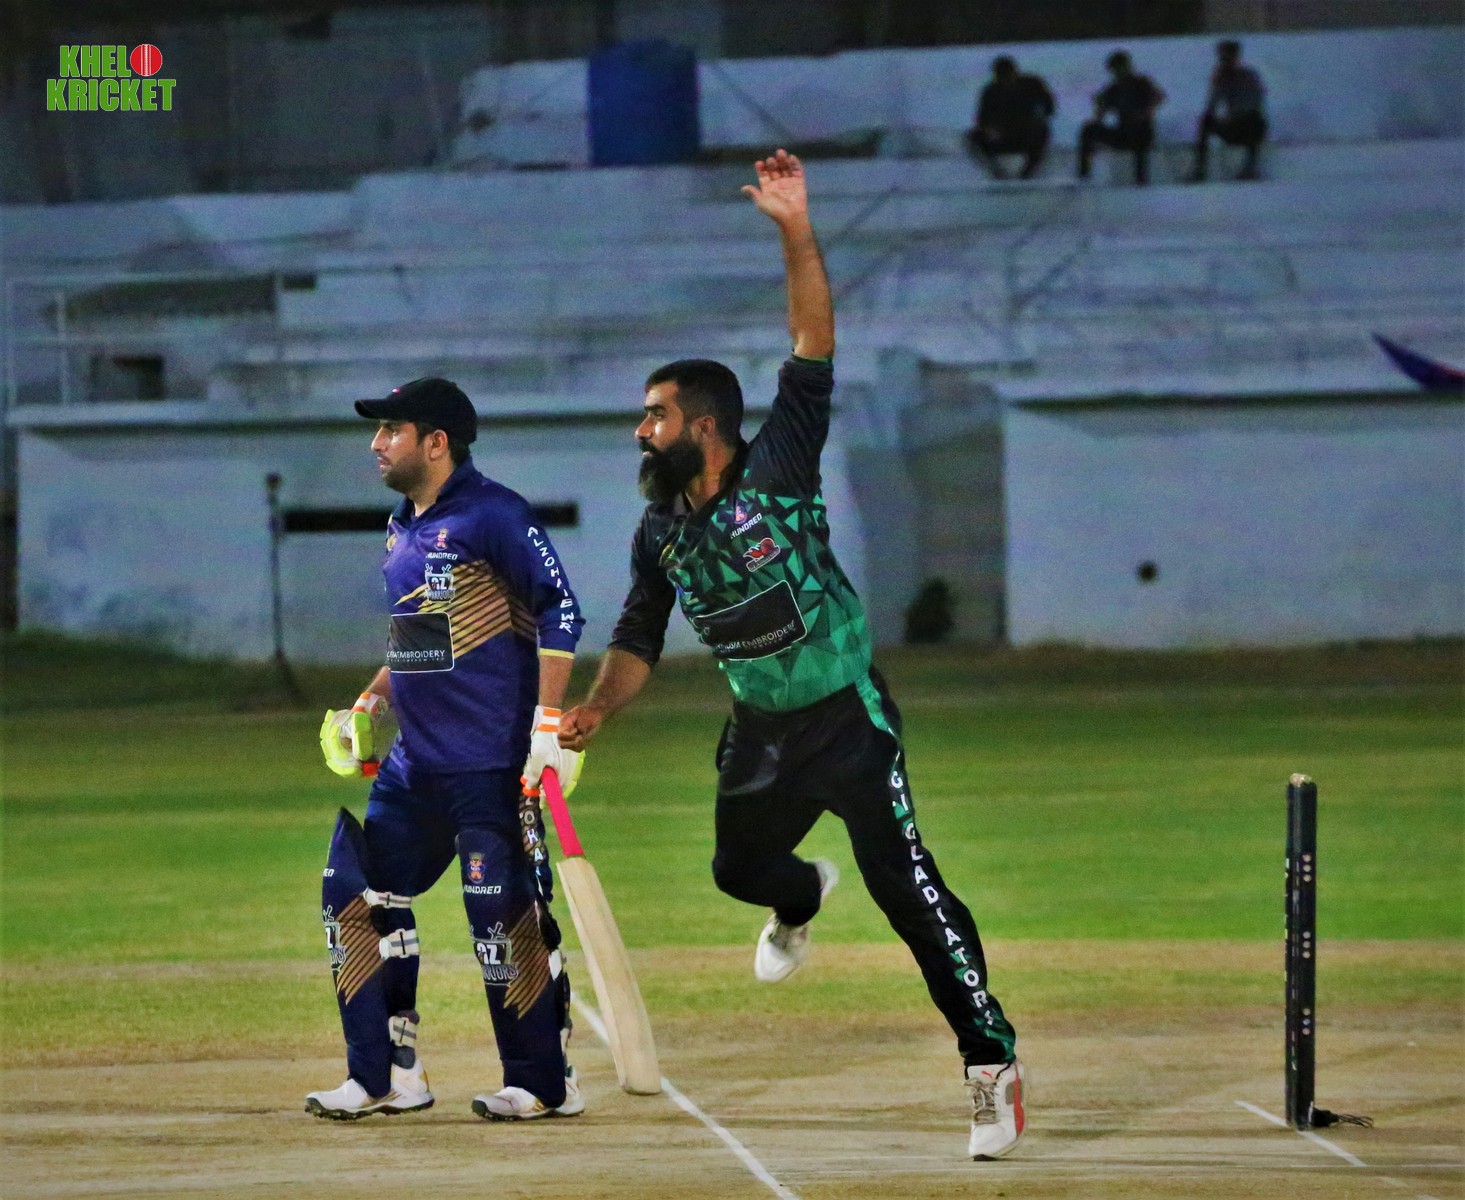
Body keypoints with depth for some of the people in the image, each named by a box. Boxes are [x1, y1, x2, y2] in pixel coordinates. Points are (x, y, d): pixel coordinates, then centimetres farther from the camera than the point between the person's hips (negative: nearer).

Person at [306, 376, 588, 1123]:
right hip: (416, 757, 9)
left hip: (490, 762, -9)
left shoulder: (491, 515, -11)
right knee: (354, 891, 5)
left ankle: (546, 1084, 2)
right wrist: (368, 707, 20)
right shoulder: (403, 526, 17)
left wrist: (549, 715, -21)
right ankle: (387, 1076, 10)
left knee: (505, 916, -8)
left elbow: (559, 608, -15)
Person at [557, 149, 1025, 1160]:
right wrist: (598, 708, -11)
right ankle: (801, 900, 60)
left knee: (905, 885, -15)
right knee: (738, 867, 24)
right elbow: (641, 640, 9)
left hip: (849, 717, -7)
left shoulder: (778, 472, -14)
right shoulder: (661, 532, 3)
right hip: (762, 733, 7)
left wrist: (796, 230, -29)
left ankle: (993, 1064, -14)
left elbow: (814, 347, -20)